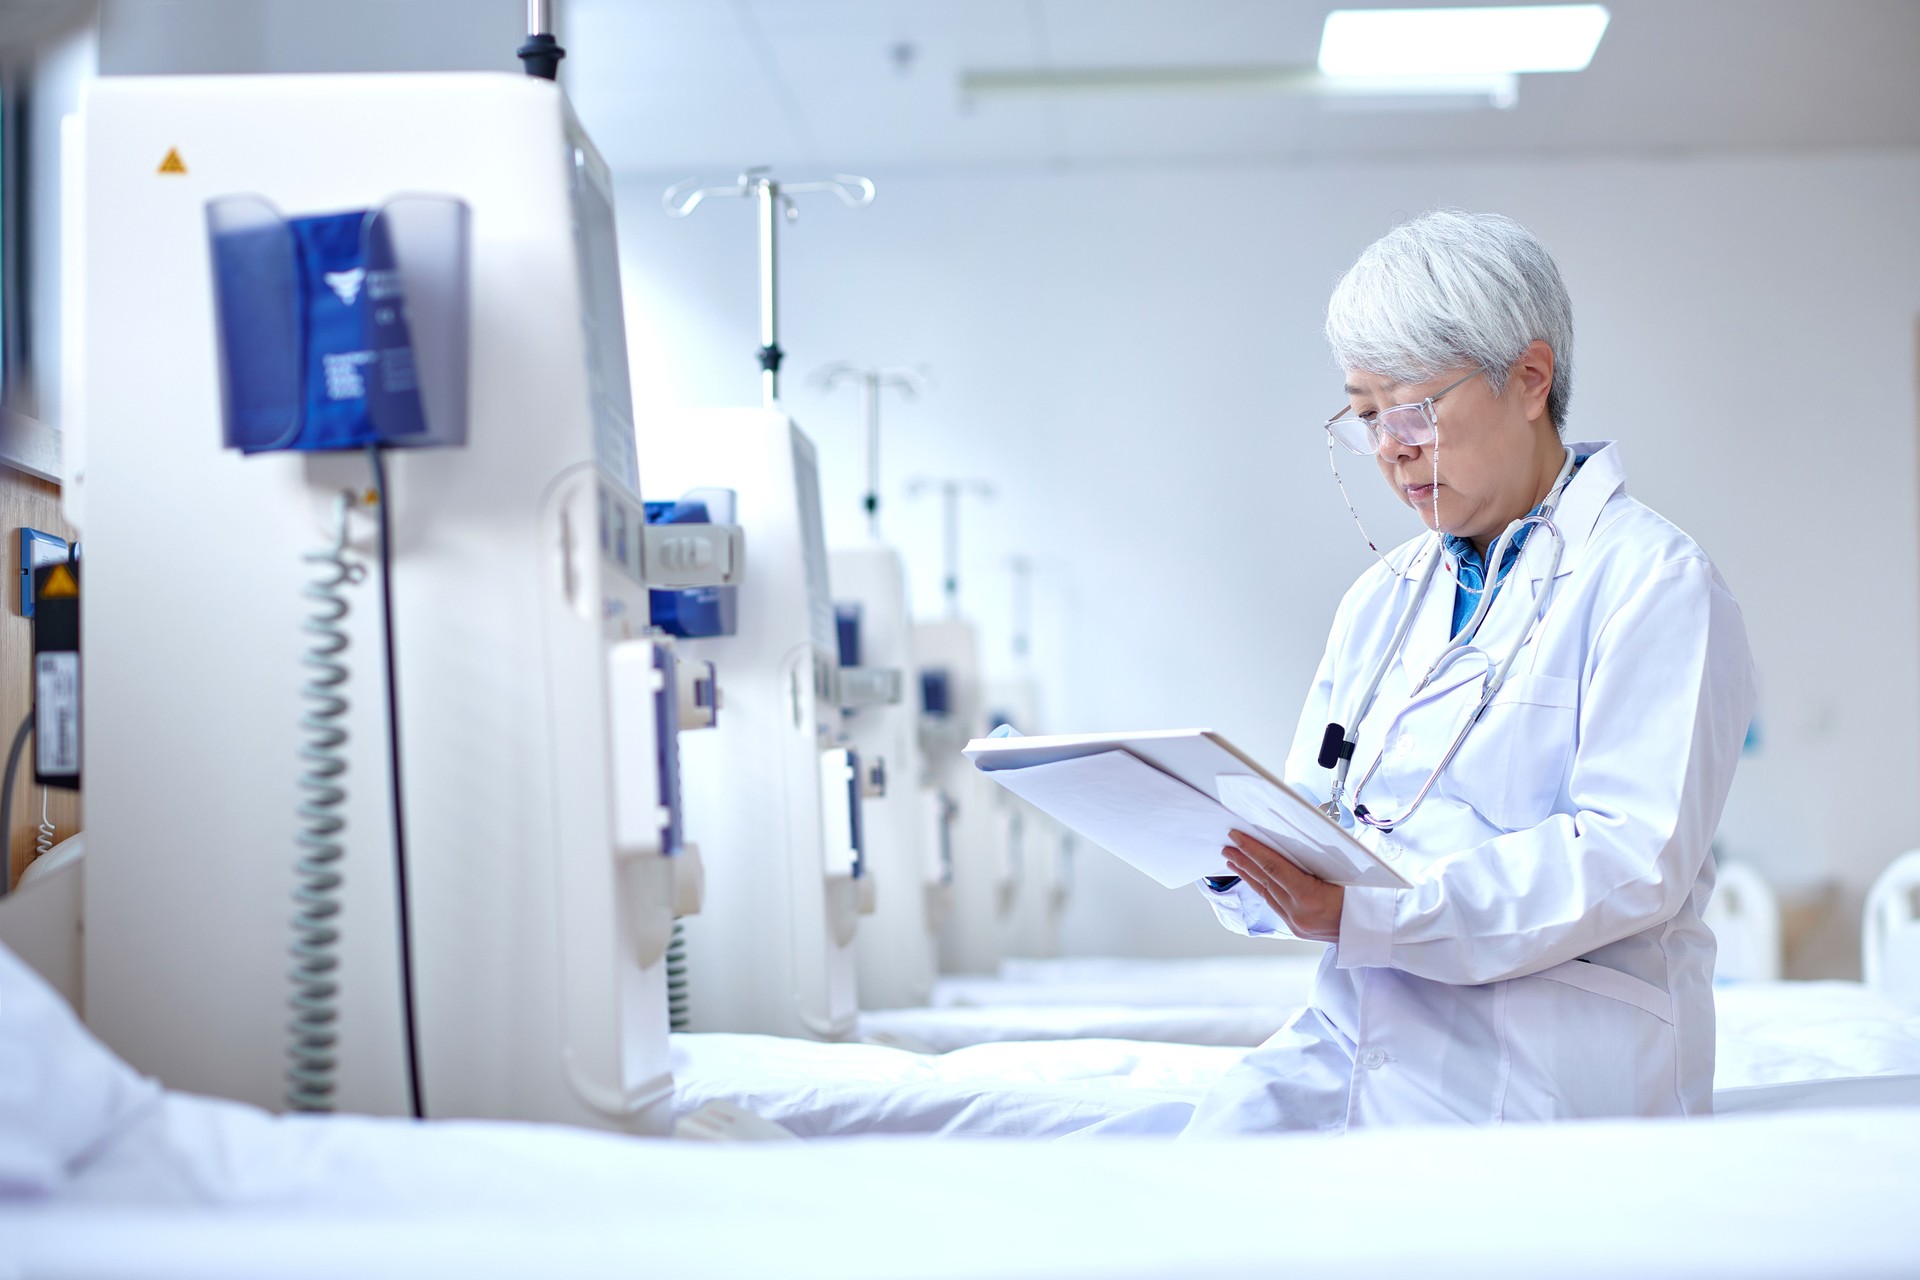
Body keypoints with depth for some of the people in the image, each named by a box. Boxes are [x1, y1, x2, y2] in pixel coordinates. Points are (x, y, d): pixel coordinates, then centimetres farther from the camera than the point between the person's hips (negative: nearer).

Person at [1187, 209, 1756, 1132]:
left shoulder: (1654, 581, -2)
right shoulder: (1381, 599, 21)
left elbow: (1637, 858, -14)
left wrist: (1368, 914, -21)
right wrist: (1242, 846, -7)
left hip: (1541, 1077, -5)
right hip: (1358, 1036, 5)